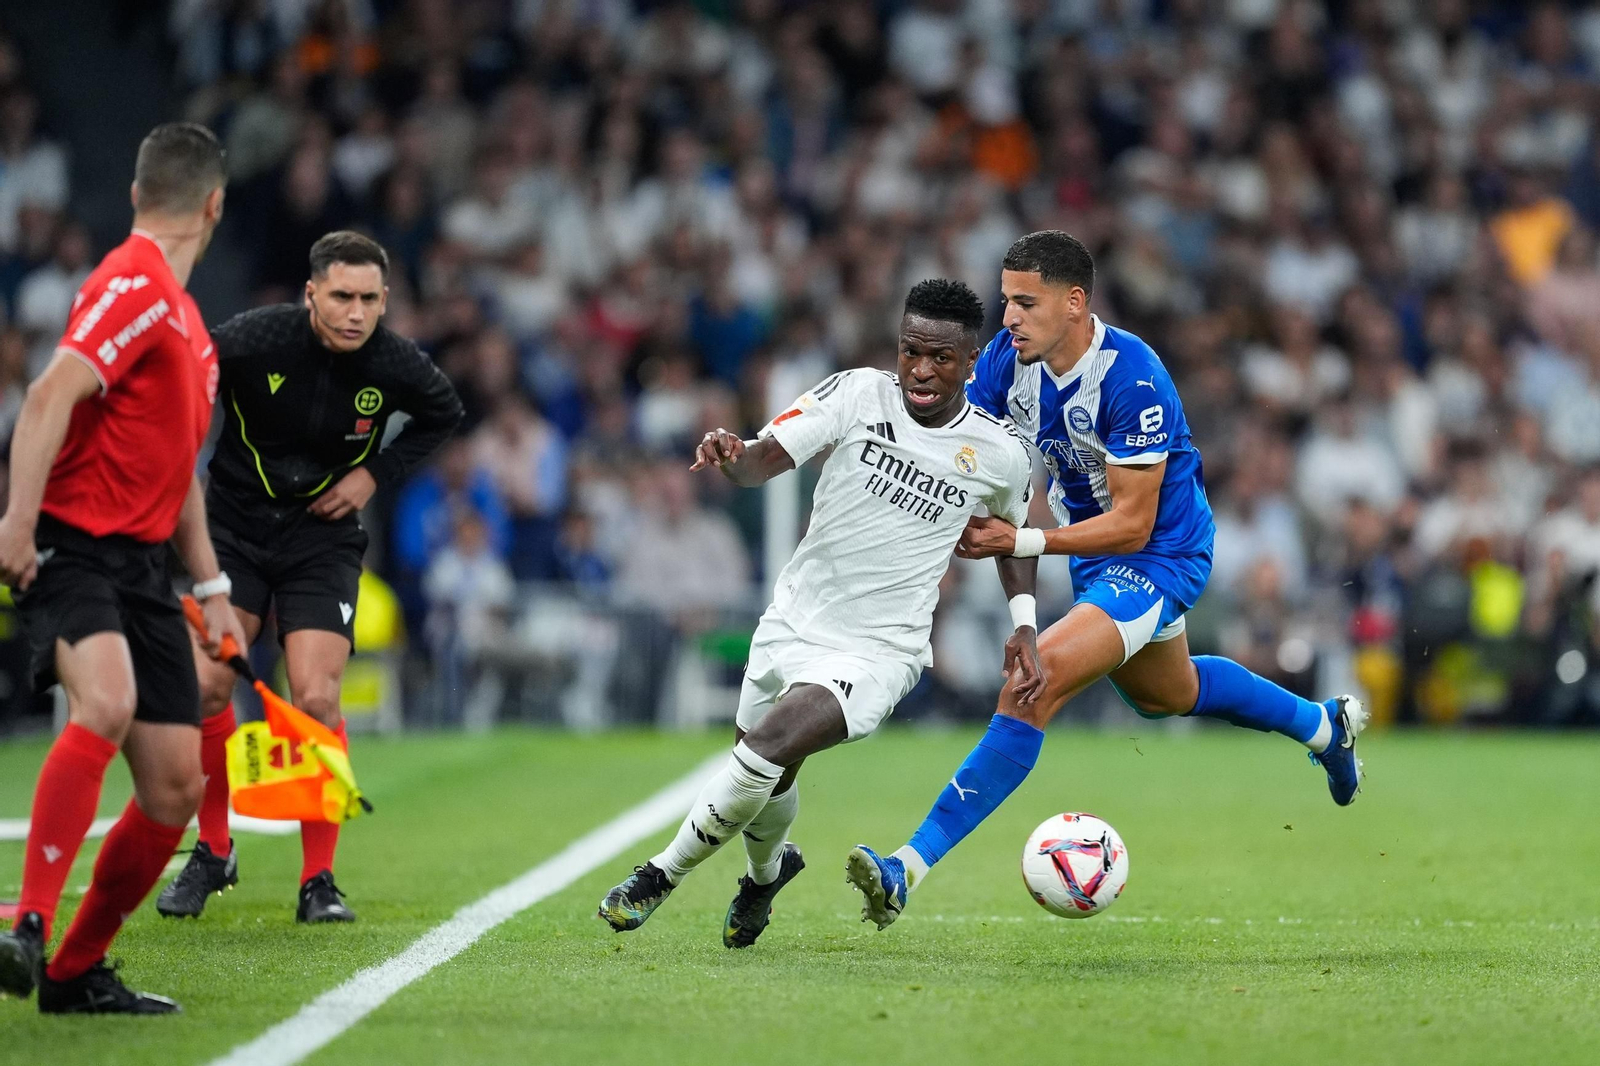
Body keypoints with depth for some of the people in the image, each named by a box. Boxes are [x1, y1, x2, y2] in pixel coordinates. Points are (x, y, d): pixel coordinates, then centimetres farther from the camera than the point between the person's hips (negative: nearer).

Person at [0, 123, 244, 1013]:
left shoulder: (178, 307, 20)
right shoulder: (134, 287, -10)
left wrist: (212, 587, 27)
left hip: (143, 566, 9)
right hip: (73, 548, -9)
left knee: (176, 786, 2)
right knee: (107, 701, -34)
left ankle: (77, 971, 14)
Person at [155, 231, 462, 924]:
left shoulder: (397, 366, -13)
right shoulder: (252, 339, -20)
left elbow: (443, 415, 9)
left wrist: (377, 472, -2)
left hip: (323, 537, 0)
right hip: (235, 524, 0)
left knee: (316, 702, -12)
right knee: (206, 685, -12)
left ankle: (318, 880, 2)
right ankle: (212, 853, 9)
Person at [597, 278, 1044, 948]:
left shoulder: (1000, 454, -6)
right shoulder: (859, 395, -9)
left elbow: (1015, 536, 16)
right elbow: (764, 460, -19)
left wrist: (1024, 625, 4)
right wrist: (730, 455, -42)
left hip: (879, 653, -3)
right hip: (793, 621, 3)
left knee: (766, 748, -25)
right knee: (766, 783, 19)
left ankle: (661, 876, -6)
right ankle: (768, 871, 55)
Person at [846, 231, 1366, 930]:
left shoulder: (1133, 381, -32)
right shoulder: (1009, 357, -13)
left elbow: (1131, 524, -29)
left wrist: (1021, 542, -36)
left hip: (1157, 558, -9)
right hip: (1092, 552, 9)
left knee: (1033, 687, -27)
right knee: (1165, 694, 33)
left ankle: (910, 867, -30)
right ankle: (1324, 725, 57)